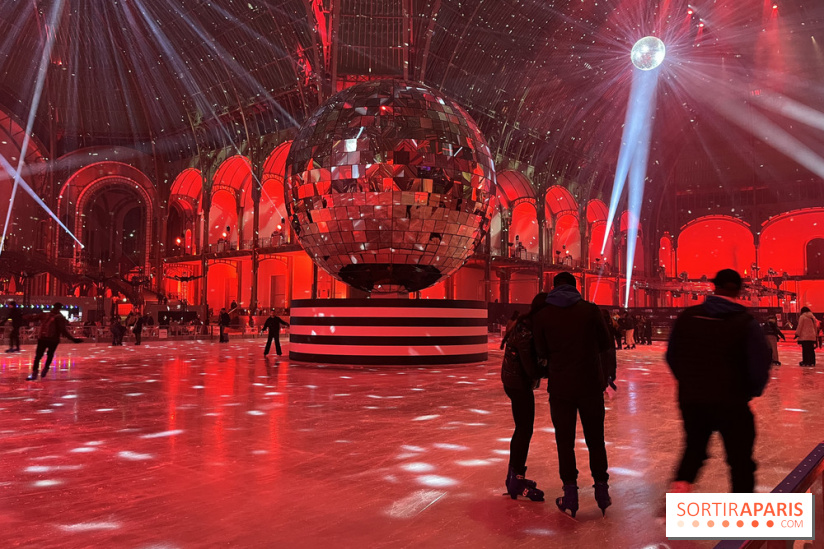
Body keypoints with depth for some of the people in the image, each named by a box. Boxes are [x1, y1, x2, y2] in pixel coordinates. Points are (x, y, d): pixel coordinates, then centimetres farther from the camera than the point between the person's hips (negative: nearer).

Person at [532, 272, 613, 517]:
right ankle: (602, 492, 22)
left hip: (561, 387, -1)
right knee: (595, 439, 15)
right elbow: (605, 343, 4)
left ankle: (570, 496, 12)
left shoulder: (541, 316, -5)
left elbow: (542, 352, 2)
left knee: (565, 441, 10)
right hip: (591, 384, 1)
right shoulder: (590, 309, -4)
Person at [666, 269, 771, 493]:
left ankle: (681, 483, 7)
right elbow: (760, 366, -13)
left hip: (691, 399, 3)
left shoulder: (687, 316, -3)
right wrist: (752, 391, 7)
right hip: (732, 403, -3)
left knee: (694, 447, 24)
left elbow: (672, 356, 4)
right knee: (740, 458, 14)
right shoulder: (746, 323, -12)